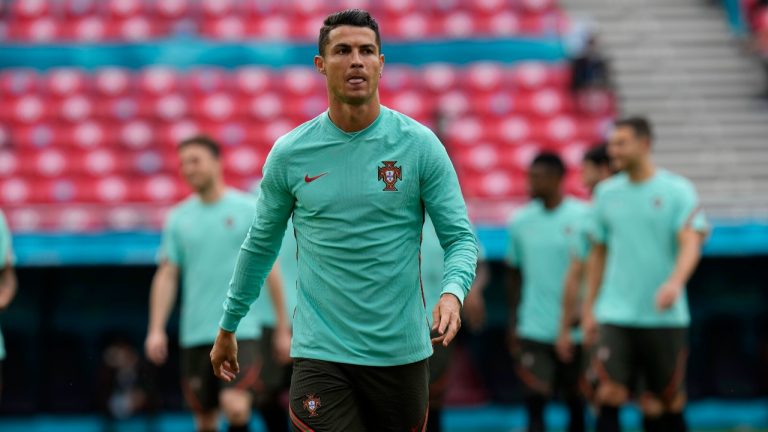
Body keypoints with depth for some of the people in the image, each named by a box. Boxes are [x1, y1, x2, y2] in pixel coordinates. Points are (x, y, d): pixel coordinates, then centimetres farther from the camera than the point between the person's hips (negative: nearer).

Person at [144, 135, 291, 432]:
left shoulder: (247, 210, 1)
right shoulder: (178, 218, 8)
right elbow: (166, 276, 9)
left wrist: (283, 327, 2)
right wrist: (156, 330, -1)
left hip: (239, 330, -3)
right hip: (195, 337, 3)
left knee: (236, 407, -22)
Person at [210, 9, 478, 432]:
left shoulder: (420, 145, -2)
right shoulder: (289, 153, 1)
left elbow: (460, 237, -1)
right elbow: (261, 244, 13)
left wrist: (452, 291, -22)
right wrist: (227, 327, 18)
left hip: (401, 350, 0)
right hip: (320, 352, 0)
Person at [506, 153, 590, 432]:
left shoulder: (582, 217, -6)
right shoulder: (520, 221, 6)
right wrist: (515, 322, 15)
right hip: (533, 328, 2)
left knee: (575, 401, 10)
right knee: (534, 398, -10)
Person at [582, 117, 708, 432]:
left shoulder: (677, 190, -2)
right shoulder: (607, 192, 9)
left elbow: (691, 243, -12)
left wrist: (675, 282, -31)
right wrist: (589, 307, 14)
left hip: (665, 315, -2)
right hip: (616, 314, 2)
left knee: (669, 400, 5)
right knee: (610, 392, -12)